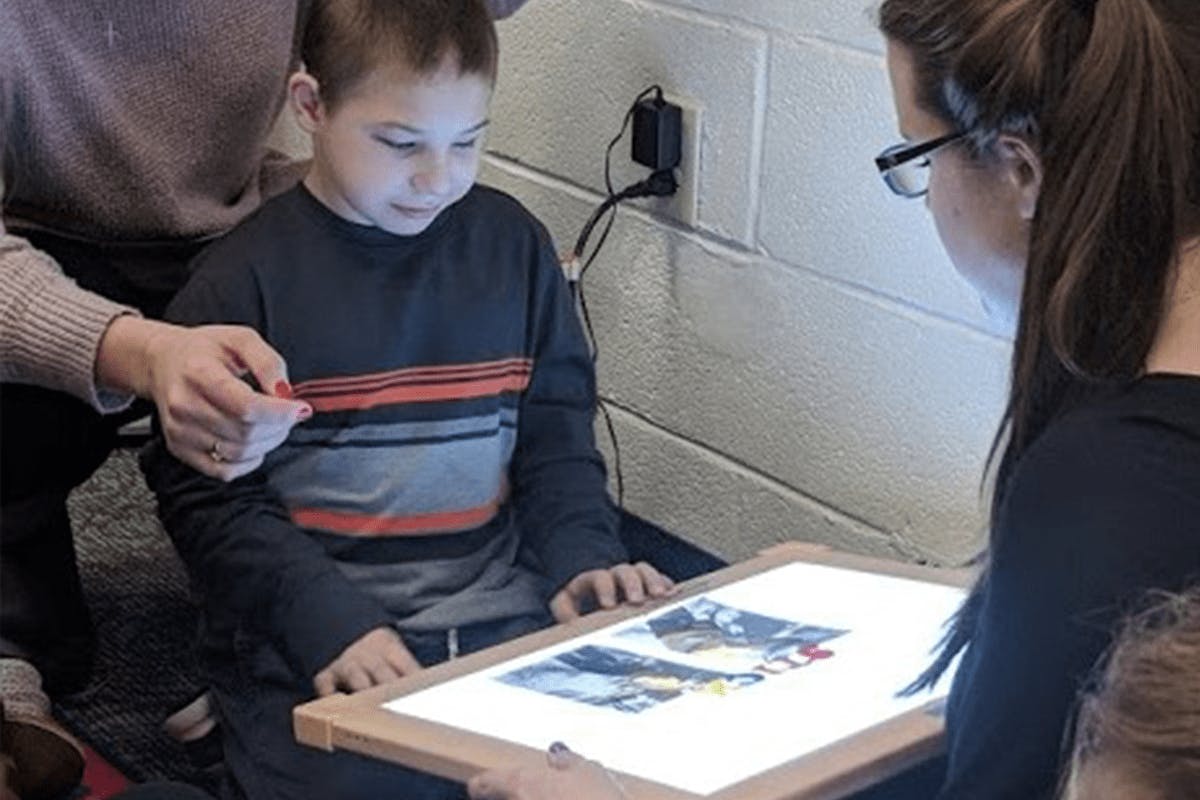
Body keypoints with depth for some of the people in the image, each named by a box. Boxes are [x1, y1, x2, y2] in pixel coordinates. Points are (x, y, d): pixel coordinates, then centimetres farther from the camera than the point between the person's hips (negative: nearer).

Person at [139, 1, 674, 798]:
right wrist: (333, 621, -18)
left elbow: (556, 433, 13)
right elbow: (208, 496, -6)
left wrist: (583, 556, -5)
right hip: (313, 638, -4)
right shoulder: (245, 277, -5)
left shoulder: (513, 244, 7)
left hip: (504, 613, 4)